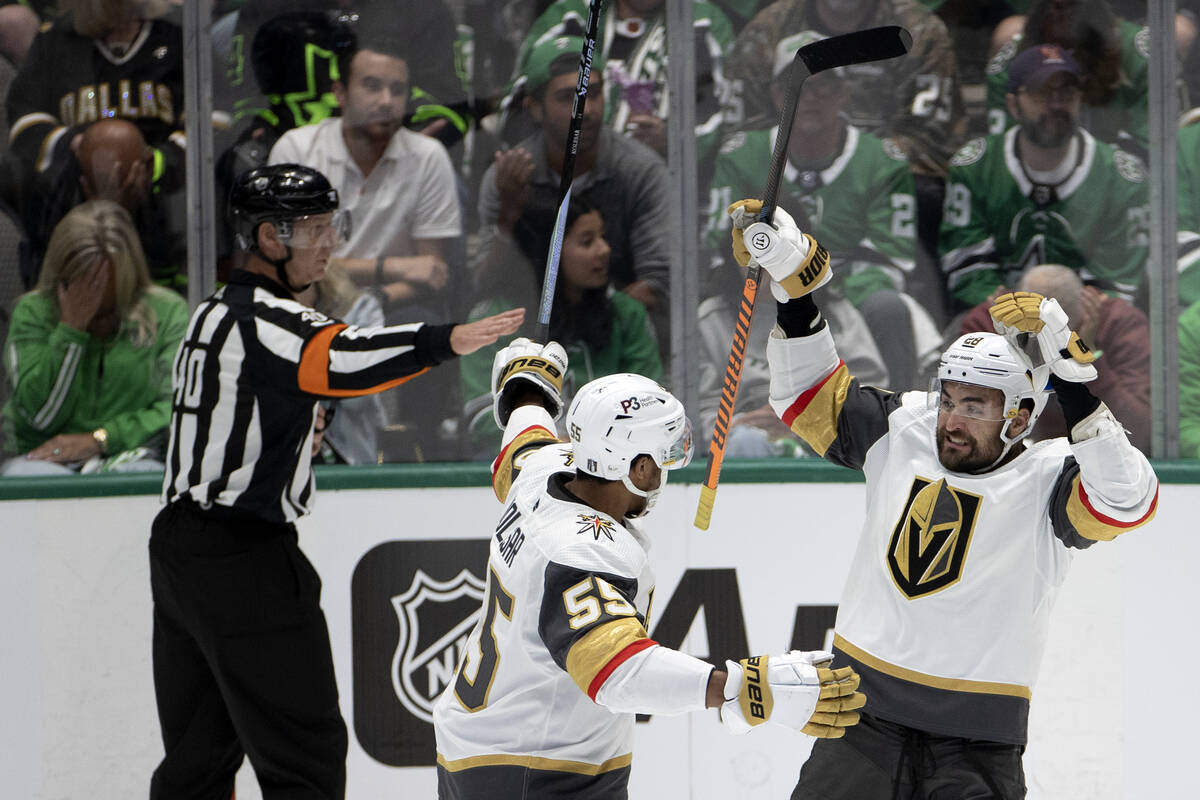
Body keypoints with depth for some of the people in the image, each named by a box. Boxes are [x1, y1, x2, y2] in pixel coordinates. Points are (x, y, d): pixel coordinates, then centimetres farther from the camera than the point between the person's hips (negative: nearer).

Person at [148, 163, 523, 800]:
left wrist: (294, 432, 11)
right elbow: (337, 359, -36)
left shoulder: (215, 314, 17)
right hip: (243, 560, -10)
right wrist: (446, 341, -49)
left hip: (179, 547, 10)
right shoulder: (262, 319, -14)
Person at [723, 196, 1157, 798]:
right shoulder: (901, 434, 5)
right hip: (863, 723, 4)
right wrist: (792, 278, 4)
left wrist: (1068, 370, -33)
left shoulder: (1046, 478, -7)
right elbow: (809, 396, 16)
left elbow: (1125, 500, -26)